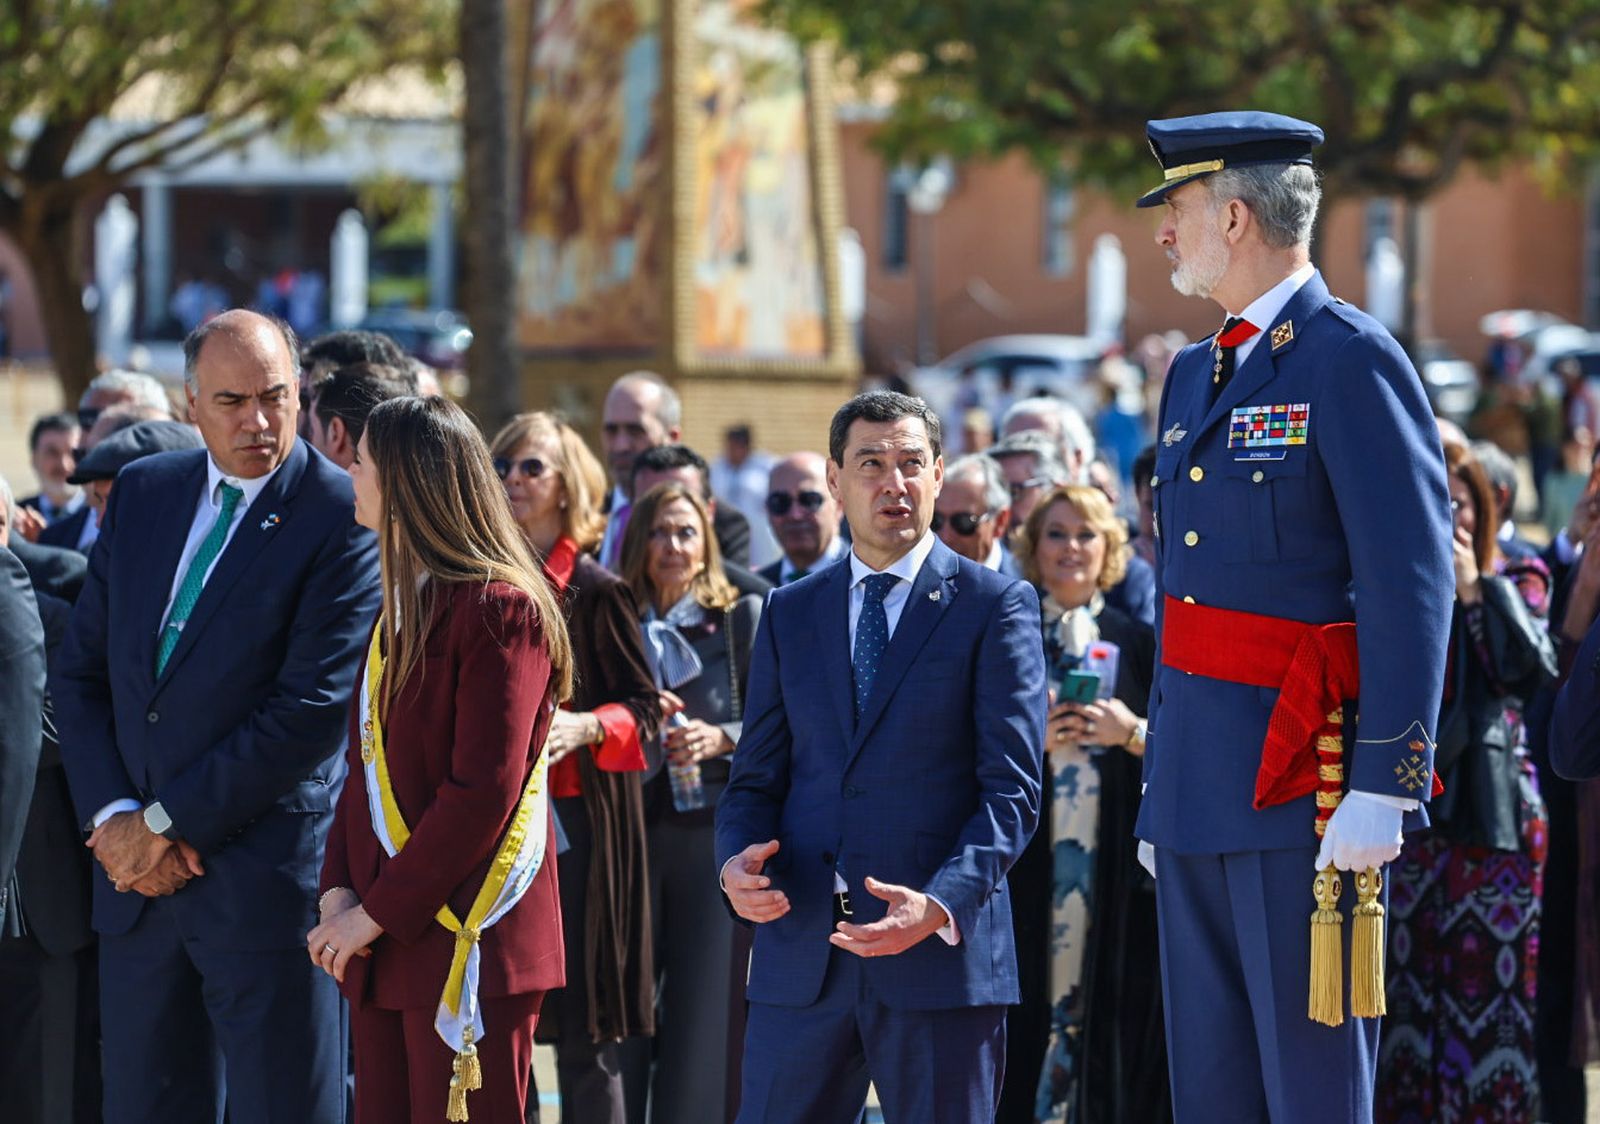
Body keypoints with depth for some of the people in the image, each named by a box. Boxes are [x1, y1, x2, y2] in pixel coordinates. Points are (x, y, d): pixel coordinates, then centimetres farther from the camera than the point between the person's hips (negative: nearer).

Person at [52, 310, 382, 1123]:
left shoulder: (343, 518, -9)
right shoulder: (143, 492, 10)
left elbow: (312, 710, -15)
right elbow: (81, 672, 11)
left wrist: (166, 821, -11)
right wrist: (113, 817, -4)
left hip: (266, 873, -5)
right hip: (136, 873, 6)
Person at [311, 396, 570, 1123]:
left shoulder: (500, 610, -12)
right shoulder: (404, 605, 17)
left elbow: (481, 792, -18)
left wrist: (378, 913, -16)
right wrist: (339, 891, 1)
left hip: (465, 947, -8)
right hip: (382, 945, 9)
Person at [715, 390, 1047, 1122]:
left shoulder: (995, 607, 2)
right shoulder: (790, 614, 15)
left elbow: (1012, 787, -5)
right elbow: (756, 777, 15)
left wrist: (942, 904, -19)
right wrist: (737, 862, -7)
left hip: (941, 948, -3)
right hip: (802, 950, 3)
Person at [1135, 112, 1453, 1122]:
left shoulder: (1353, 361, -10)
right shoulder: (1197, 375, 16)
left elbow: (1413, 585, -15)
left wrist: (1383, 789, -20)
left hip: (1303, 776, -8)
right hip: (1199, 780, 8)